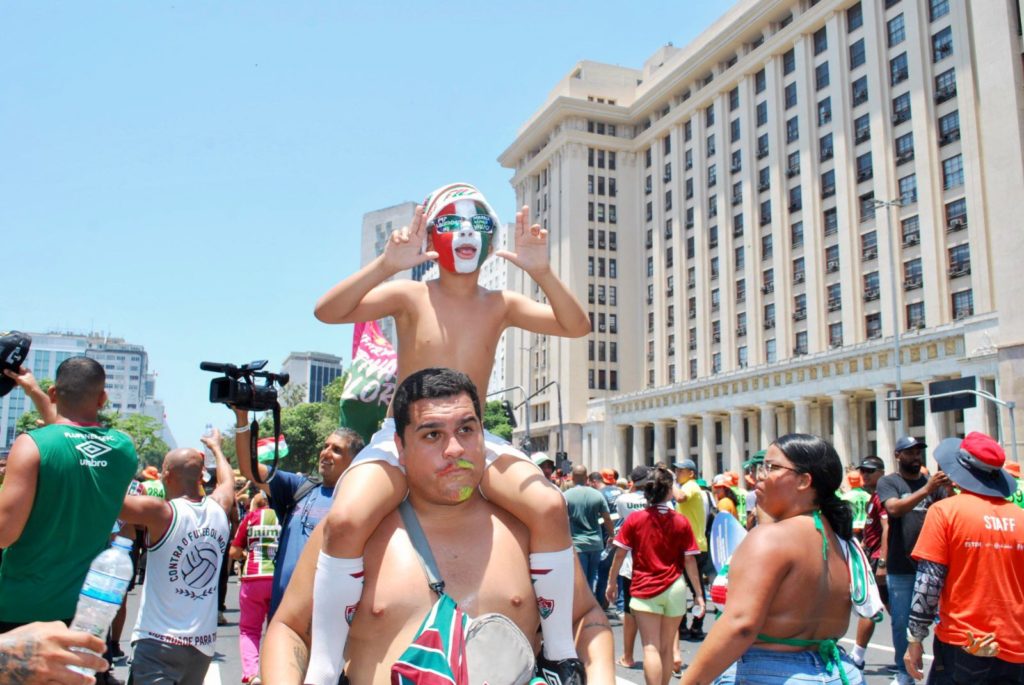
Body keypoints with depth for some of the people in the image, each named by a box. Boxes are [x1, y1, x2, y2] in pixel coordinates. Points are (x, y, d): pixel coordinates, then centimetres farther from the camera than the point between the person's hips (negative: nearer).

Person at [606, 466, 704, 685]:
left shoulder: (634, 519, -5)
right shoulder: (681, 522, -3)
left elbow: (620, 554, -3)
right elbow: (690, 561, -2)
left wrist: (612, 582, 10)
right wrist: (698, 593, 6)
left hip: (644, 588, -2)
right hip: (675, 589, 2)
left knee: (651, 648, -3)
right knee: (666, 647, 13)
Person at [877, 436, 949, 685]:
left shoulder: (933, 482, 9)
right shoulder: (887, 482, 1)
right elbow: (894, 508, -17)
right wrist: (926, 489, -28)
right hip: (901, 568, -2)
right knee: (902, 623, 6)